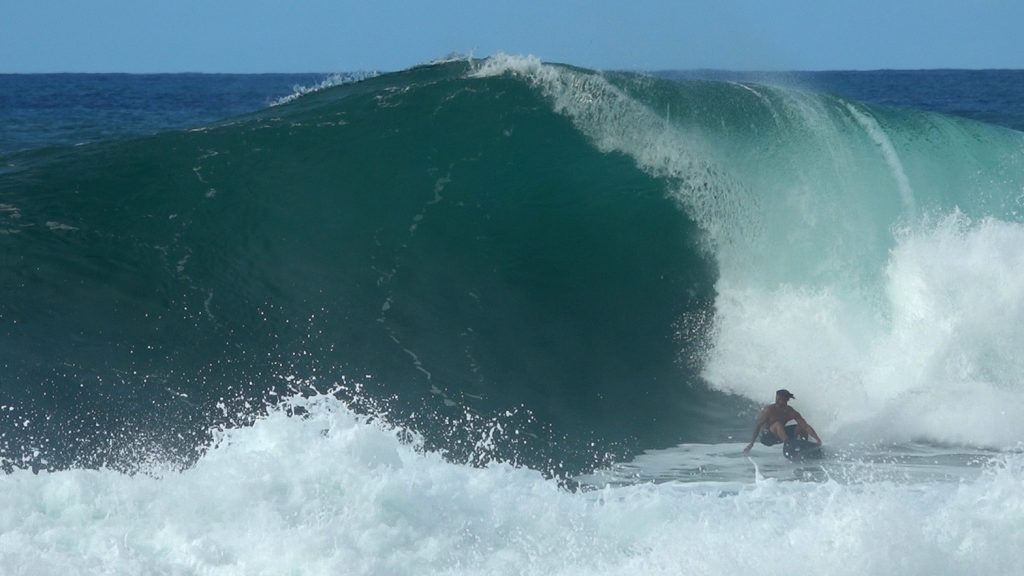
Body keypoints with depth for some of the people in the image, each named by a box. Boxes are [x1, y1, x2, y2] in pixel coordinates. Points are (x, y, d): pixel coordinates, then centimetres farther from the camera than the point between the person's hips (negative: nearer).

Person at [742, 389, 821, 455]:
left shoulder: (791, 412, -8)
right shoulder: (770, 410, -19)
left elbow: (806, 426, -12)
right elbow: (758, 425, -17)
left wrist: (818, 439, -24)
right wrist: (751, 443, -21)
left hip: (778, 436, 5)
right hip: (766, 437, -5)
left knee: (801, 427, -5)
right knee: (778, 424, -34)